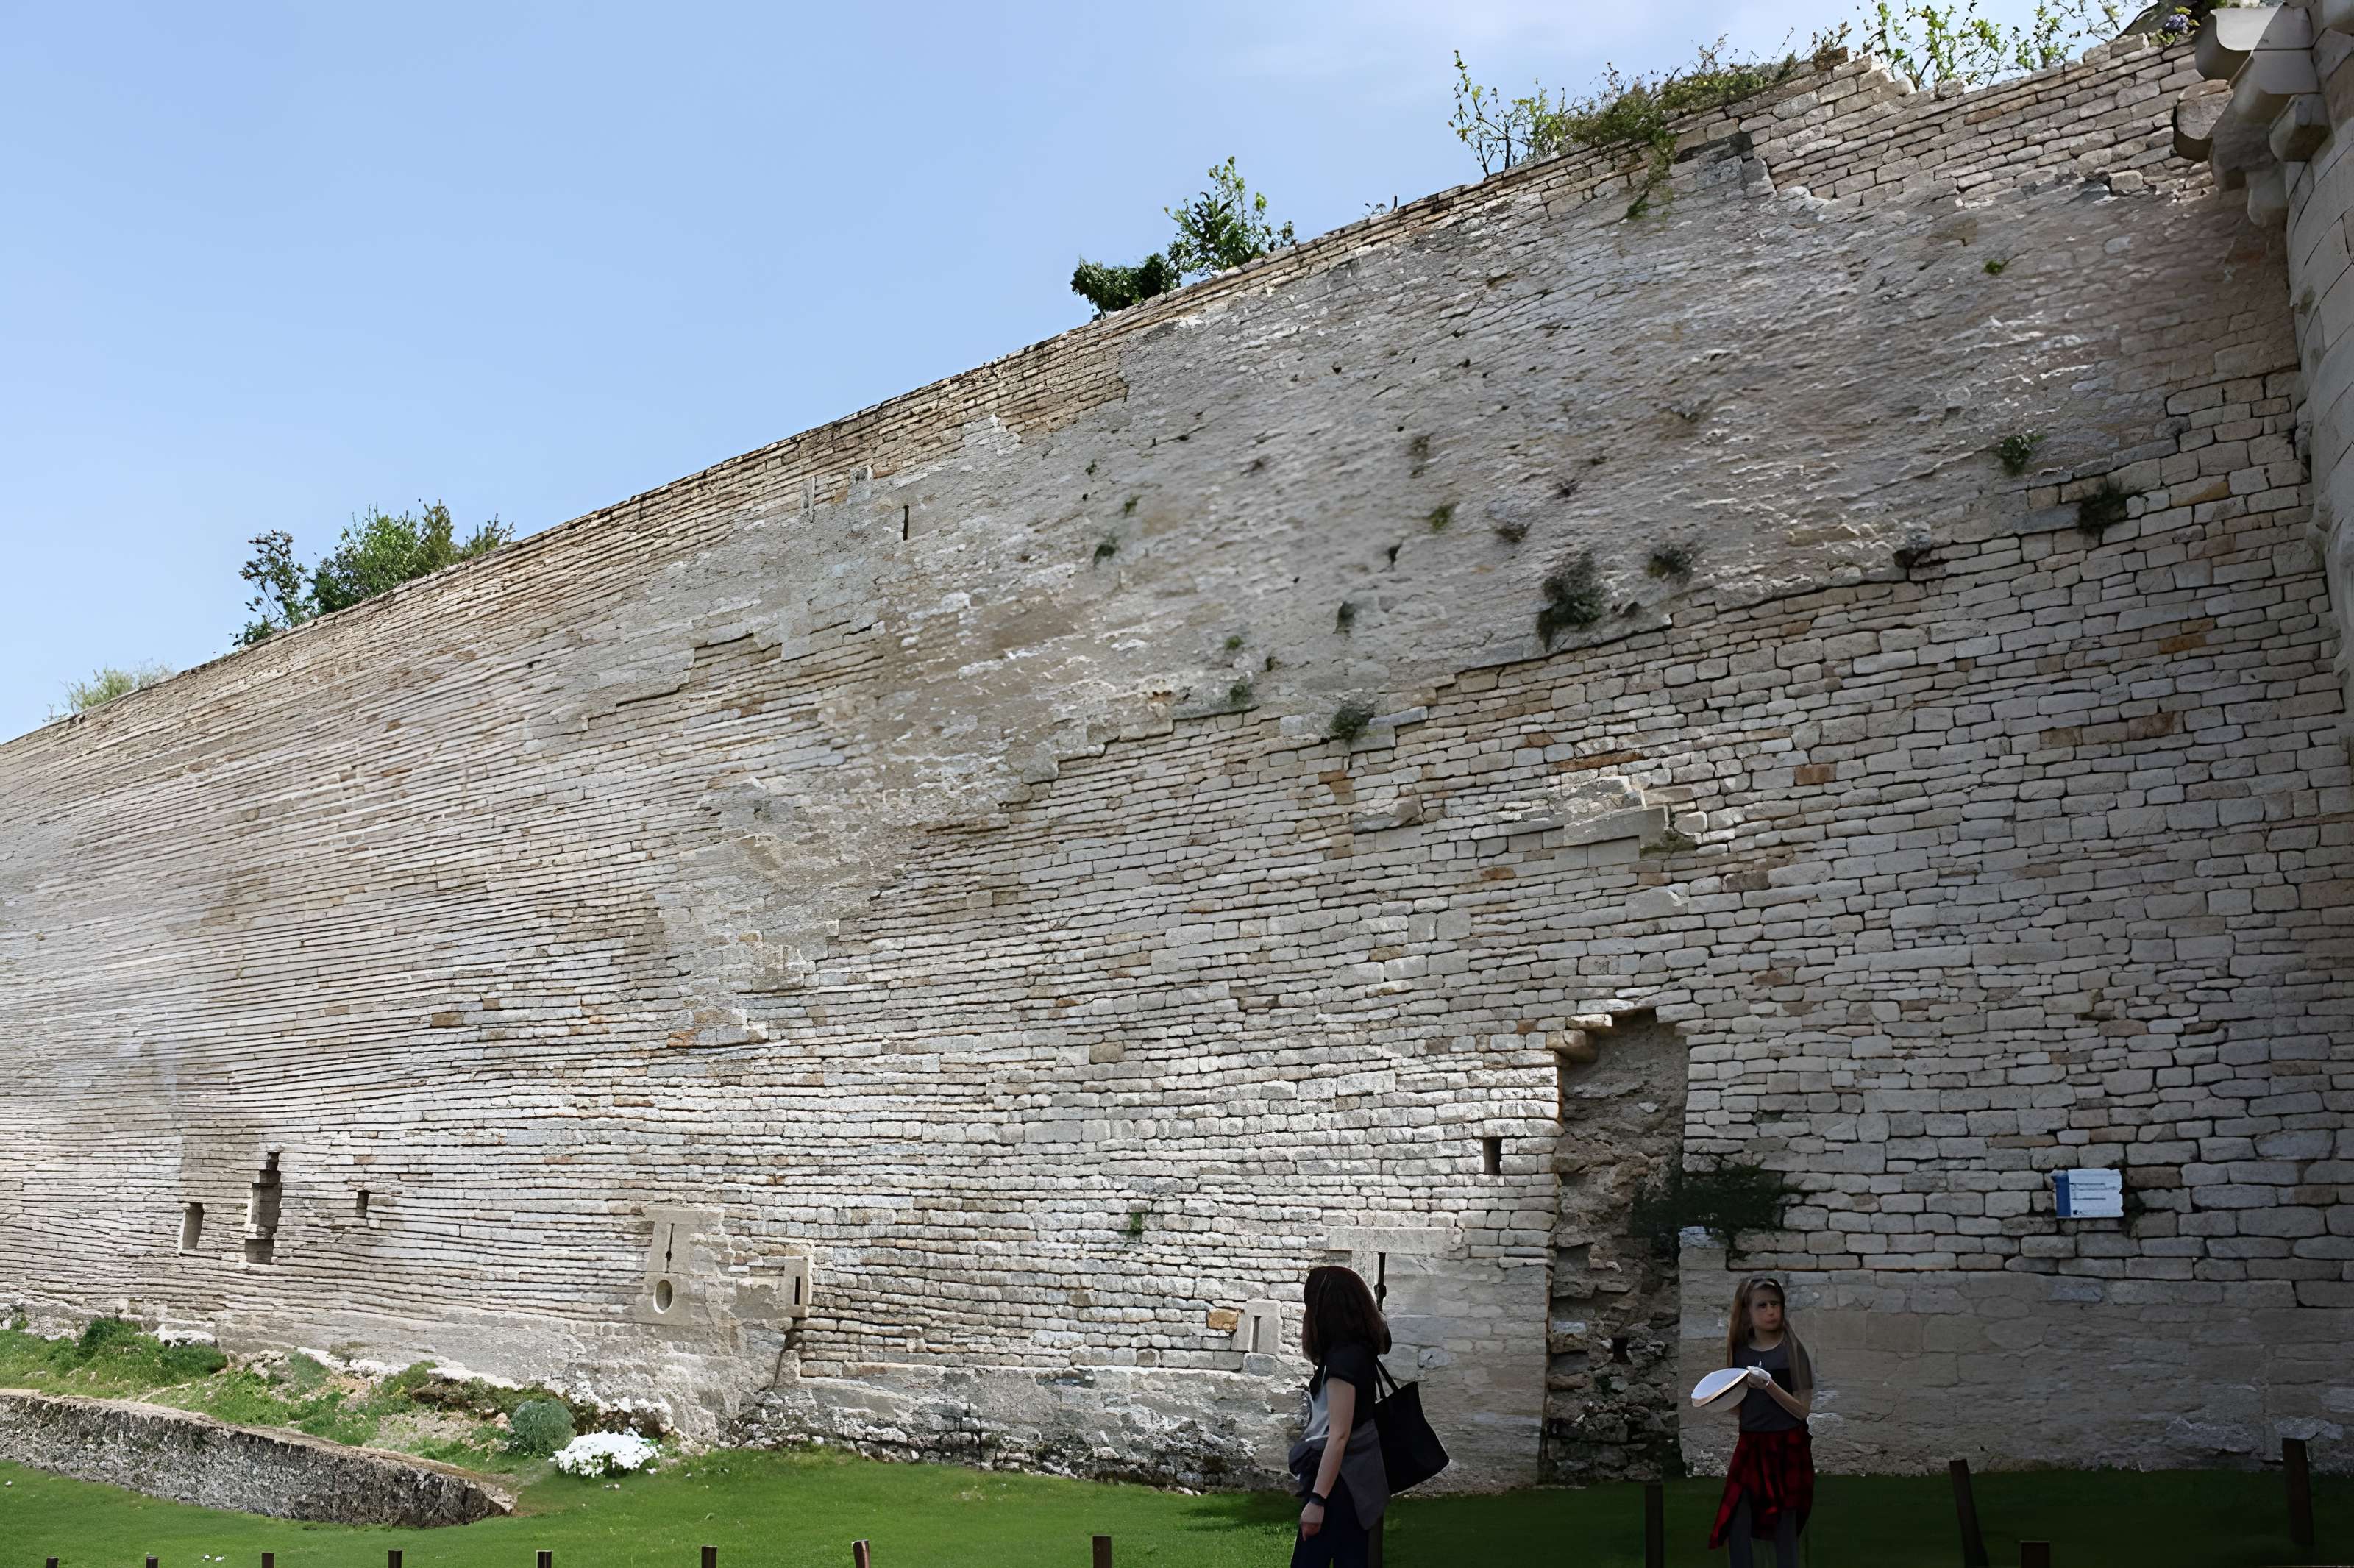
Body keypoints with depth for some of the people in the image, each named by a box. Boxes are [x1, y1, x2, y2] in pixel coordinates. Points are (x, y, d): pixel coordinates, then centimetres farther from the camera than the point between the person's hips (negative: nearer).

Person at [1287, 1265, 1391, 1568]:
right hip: (1358, 1480, 9)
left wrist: (1317, 1500, -21)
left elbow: (1339, 1435, -22)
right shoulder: (1358, 1350, 6)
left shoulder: (1342, 1358, -21)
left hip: (1340, 1483, -9)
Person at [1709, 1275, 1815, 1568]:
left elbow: (1803, 1410, -10)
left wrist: (1768, 1385, -24)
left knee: (1784, 1532, 1)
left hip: (1786, 1449, -4)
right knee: (1737, 1530, 2)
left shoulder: (1793, 1347, -7)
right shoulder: (1740, 1350, 5)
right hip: (1749, 1448, 4)